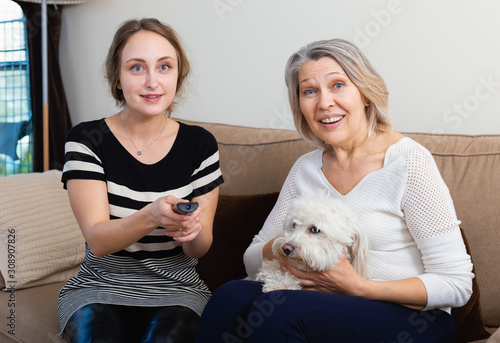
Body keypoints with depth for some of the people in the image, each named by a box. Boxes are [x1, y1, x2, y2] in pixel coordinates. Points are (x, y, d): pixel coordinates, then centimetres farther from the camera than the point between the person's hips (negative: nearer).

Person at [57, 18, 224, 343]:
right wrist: (152, 217, -34)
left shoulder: (201, 143, -2)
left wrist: (192, 231, -24)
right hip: (101, 285, 0)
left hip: (176, 288, 1)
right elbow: (97, 240, -14)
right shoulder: (87, 140, -6)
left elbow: (200, 248, 0)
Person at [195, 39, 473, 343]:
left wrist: (358, 286, -19)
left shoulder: (409, 162, -12)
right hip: (331, 311, 5)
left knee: (276, 309, -28)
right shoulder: (306, 169, 7)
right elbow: (253, 261, 11)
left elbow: (457, 285, -12)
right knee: (231, 296, -22)